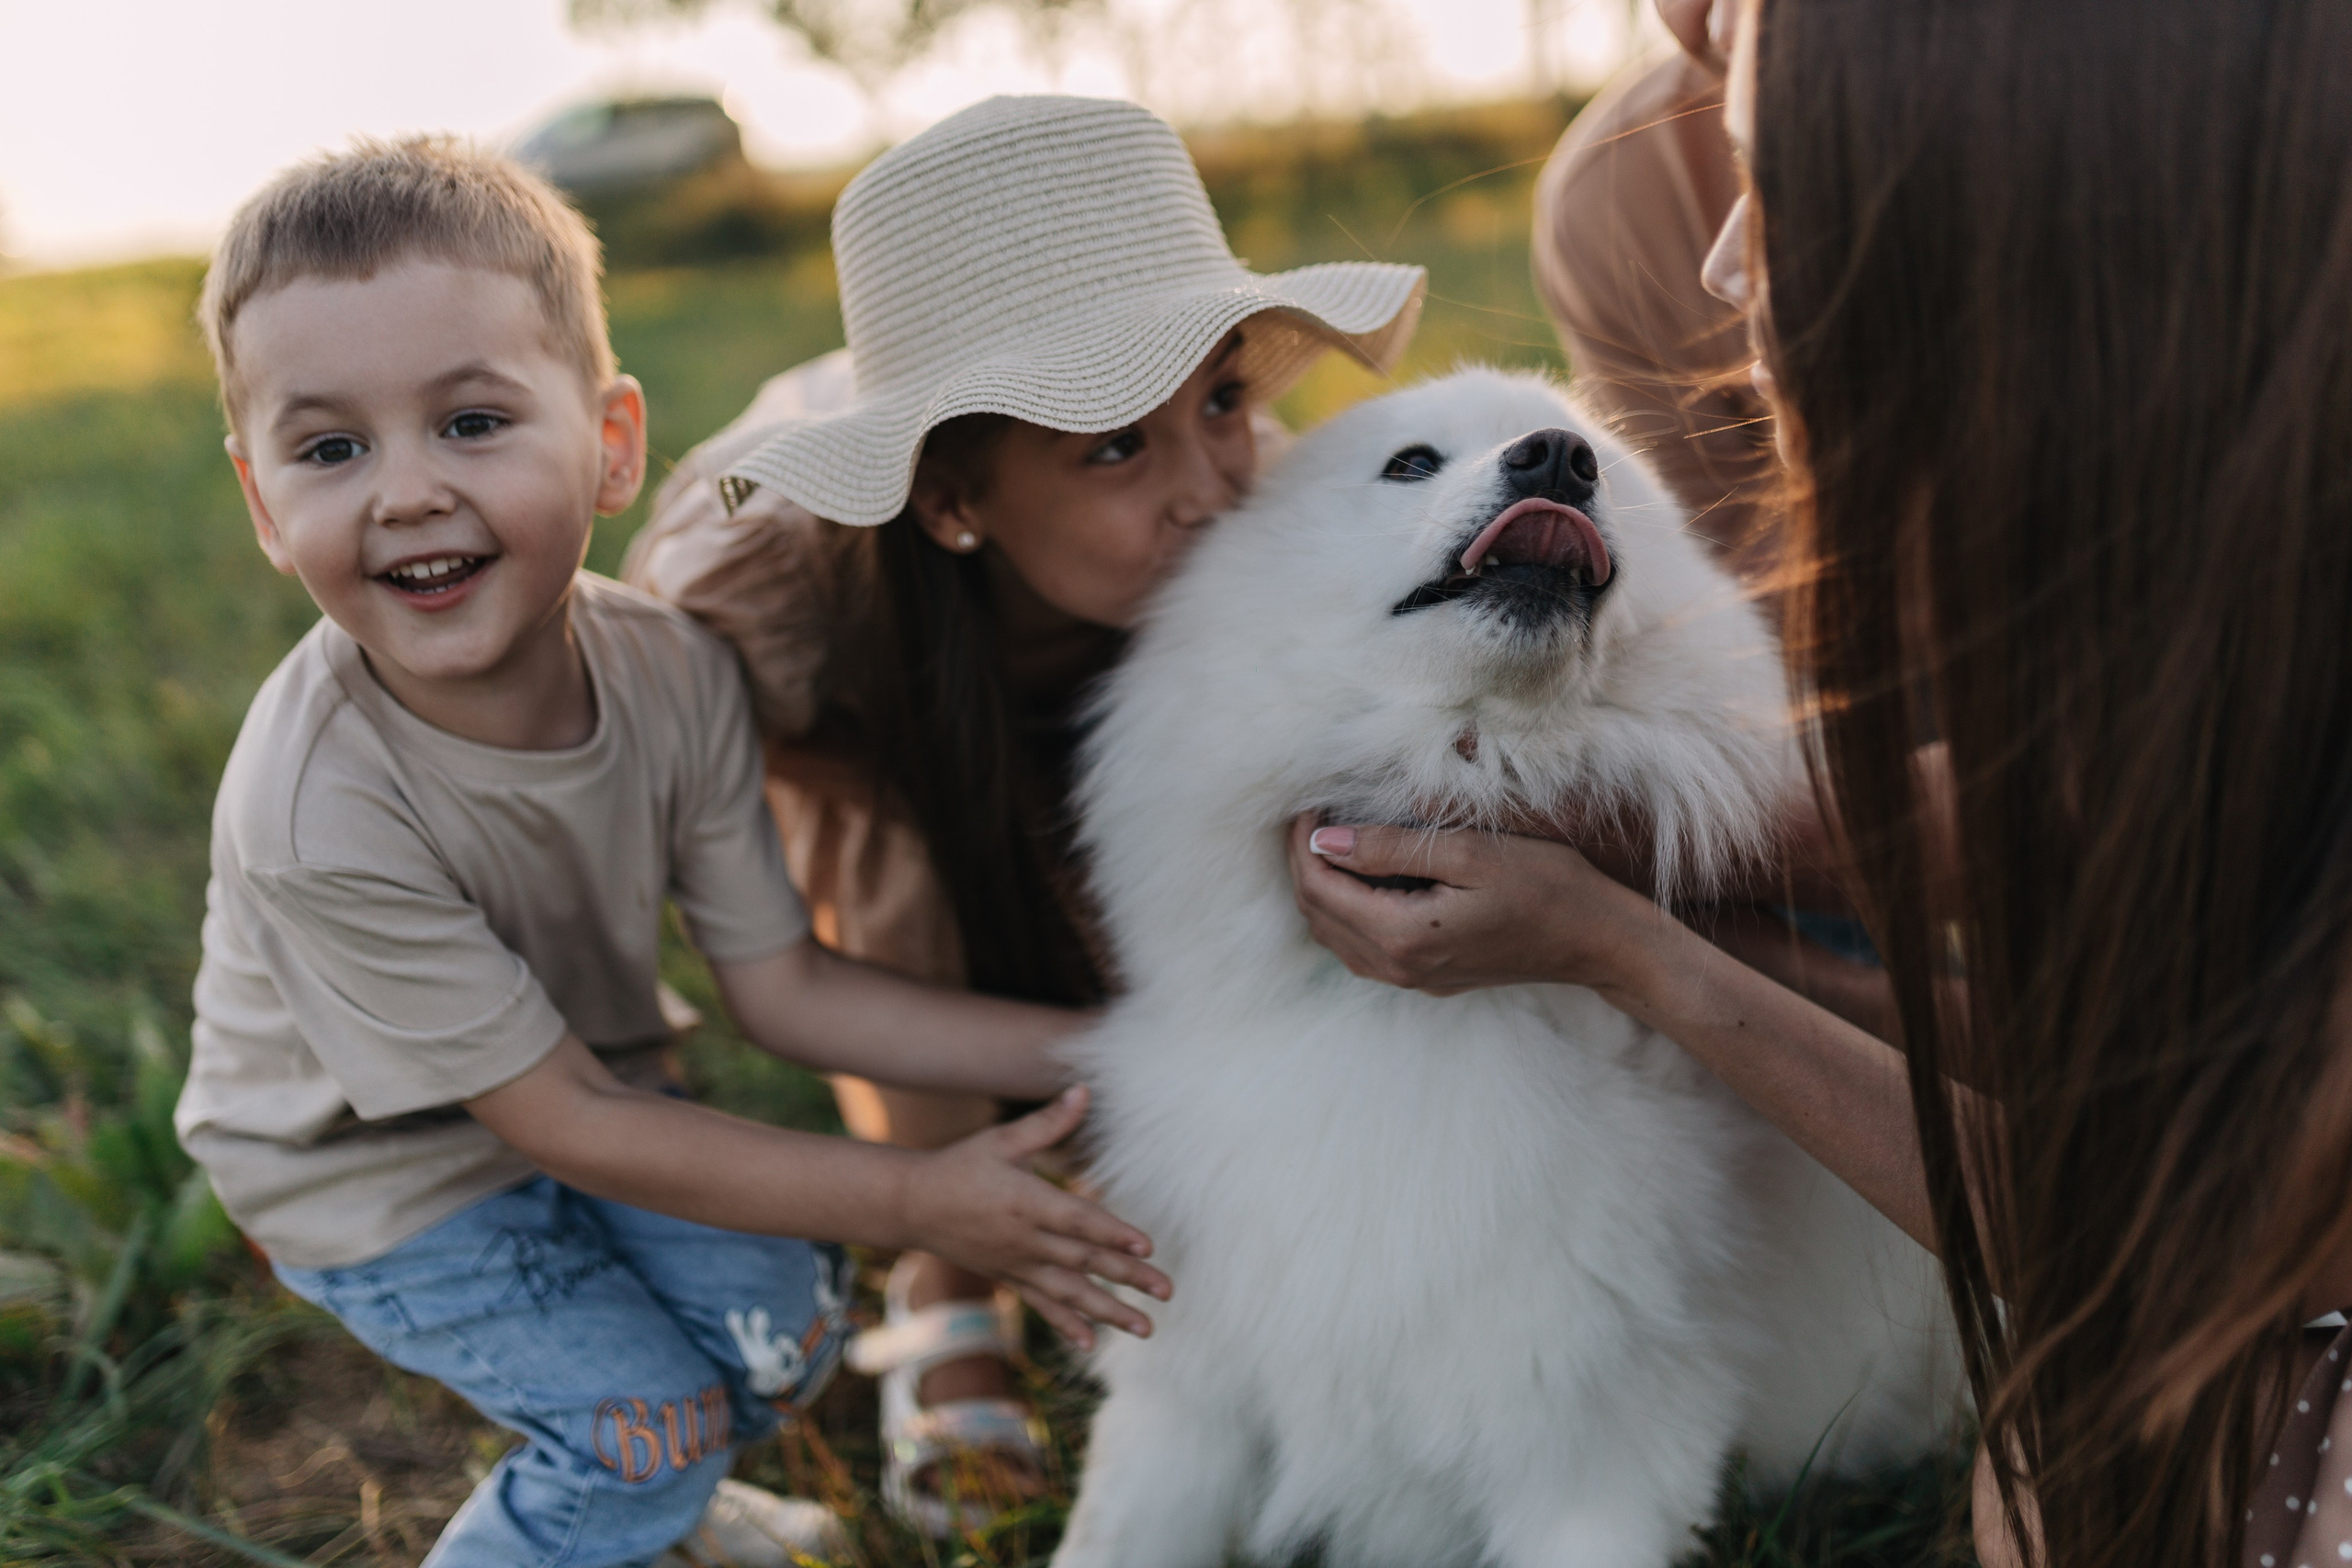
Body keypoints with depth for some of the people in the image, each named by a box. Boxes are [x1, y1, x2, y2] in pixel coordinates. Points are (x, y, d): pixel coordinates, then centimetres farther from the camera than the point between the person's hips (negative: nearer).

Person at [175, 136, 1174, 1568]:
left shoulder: (678, 672, -23)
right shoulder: (317, 819, -37)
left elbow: (783, 986, -14)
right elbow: (564, 1123, -28)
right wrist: (918, 1202, -27)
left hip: (574, 1080, 5)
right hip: (371, 1168, -4)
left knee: (784, 1323, 1)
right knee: (645, 1418, -11)